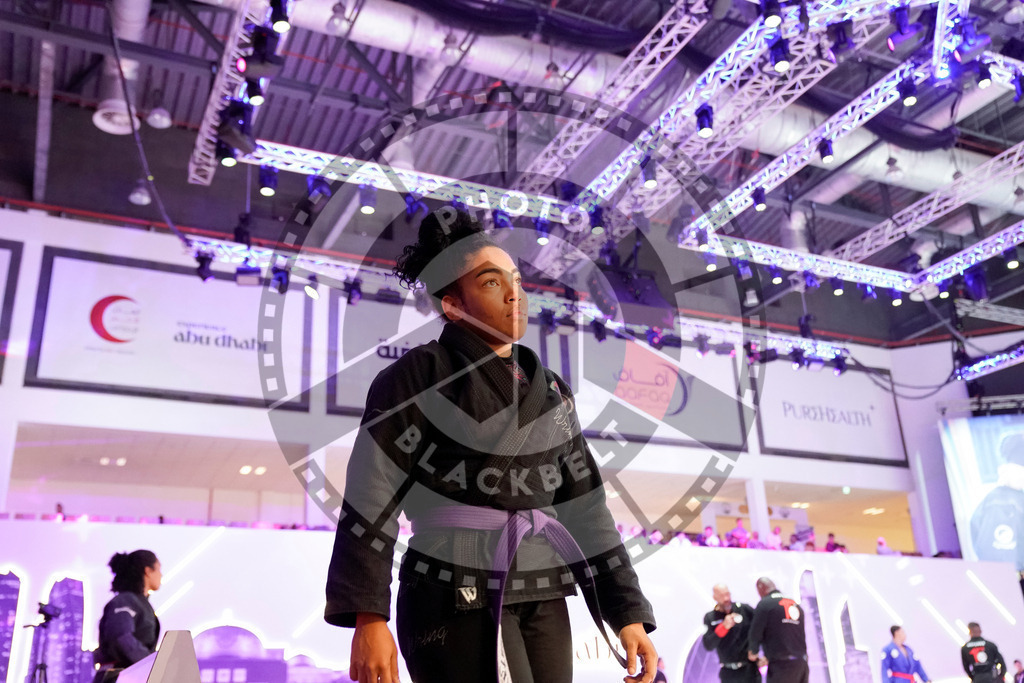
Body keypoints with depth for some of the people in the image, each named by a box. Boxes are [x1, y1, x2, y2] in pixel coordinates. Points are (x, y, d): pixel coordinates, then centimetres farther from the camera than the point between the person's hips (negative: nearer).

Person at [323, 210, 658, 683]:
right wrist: (368, 616, -19)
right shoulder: (419, 376, -4)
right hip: (458, 598, -6)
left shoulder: (551, 393, 14)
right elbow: (372, 499, -11)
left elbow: (585, 509, 13)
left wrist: (628, 611, 8)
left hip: (544, 599, 6)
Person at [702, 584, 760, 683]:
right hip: (728, 672, 2)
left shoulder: (744, 609, -3)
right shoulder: (710, 618, 0)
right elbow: (708, 646, -10)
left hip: (749, 668, -2)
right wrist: (724, 627, -20)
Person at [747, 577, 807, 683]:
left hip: (781, 666, -7)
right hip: (801, 663, 7)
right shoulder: (795, 605, 15)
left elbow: (755, 633, -6)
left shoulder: (764, 604, -6)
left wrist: (753, 652, 16)